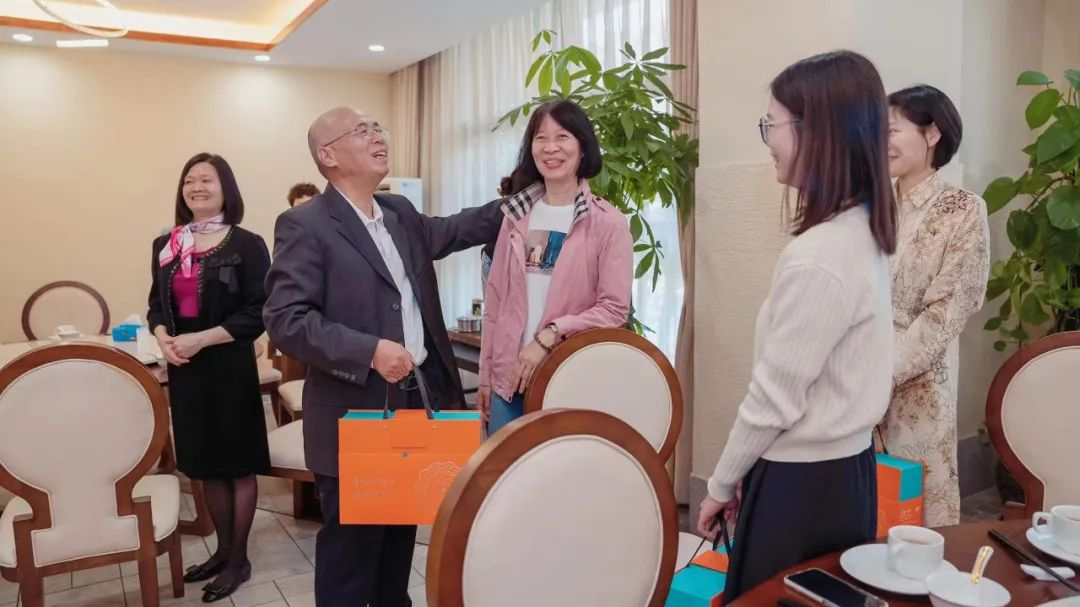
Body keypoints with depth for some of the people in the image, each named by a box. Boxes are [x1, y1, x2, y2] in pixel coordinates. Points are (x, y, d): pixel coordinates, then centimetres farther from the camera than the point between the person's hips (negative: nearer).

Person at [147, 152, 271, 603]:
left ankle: (239, 559, 21)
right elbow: (157, 304, 13)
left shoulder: (247, 245, -9)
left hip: (230, 367, -5)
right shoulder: (166, 245, 8)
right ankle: (223, 549, 32)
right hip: (184, 369, 6)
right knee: (206, 464, 15)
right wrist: (162, 337, -7)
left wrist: (200, 339, -19)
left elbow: (258, 313, -13)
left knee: (238, 464, 6)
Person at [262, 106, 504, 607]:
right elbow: (285, 320, -19)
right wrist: (370, 351, -27)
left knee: (401, 537, 22)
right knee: (350, 548, 8)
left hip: (418, 402, 7)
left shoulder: (401, 214, 11)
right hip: (355, 418, -7)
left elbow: (452, 231, 25)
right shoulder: (304, 225, -12)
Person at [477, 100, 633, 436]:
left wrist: (549, 335, -18)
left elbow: (614, 308, -9)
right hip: (508, 375, 4)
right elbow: (495, 298, 9)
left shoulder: (608, 223, -6)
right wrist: (485, 374, 9)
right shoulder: (516, 215, 8)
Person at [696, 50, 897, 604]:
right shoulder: (863, 231, 3)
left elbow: (774, 397, -20)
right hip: (846, 466, 8)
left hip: (803, 482, -8)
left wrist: (721, 485, -5)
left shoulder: (817, 258, -26)